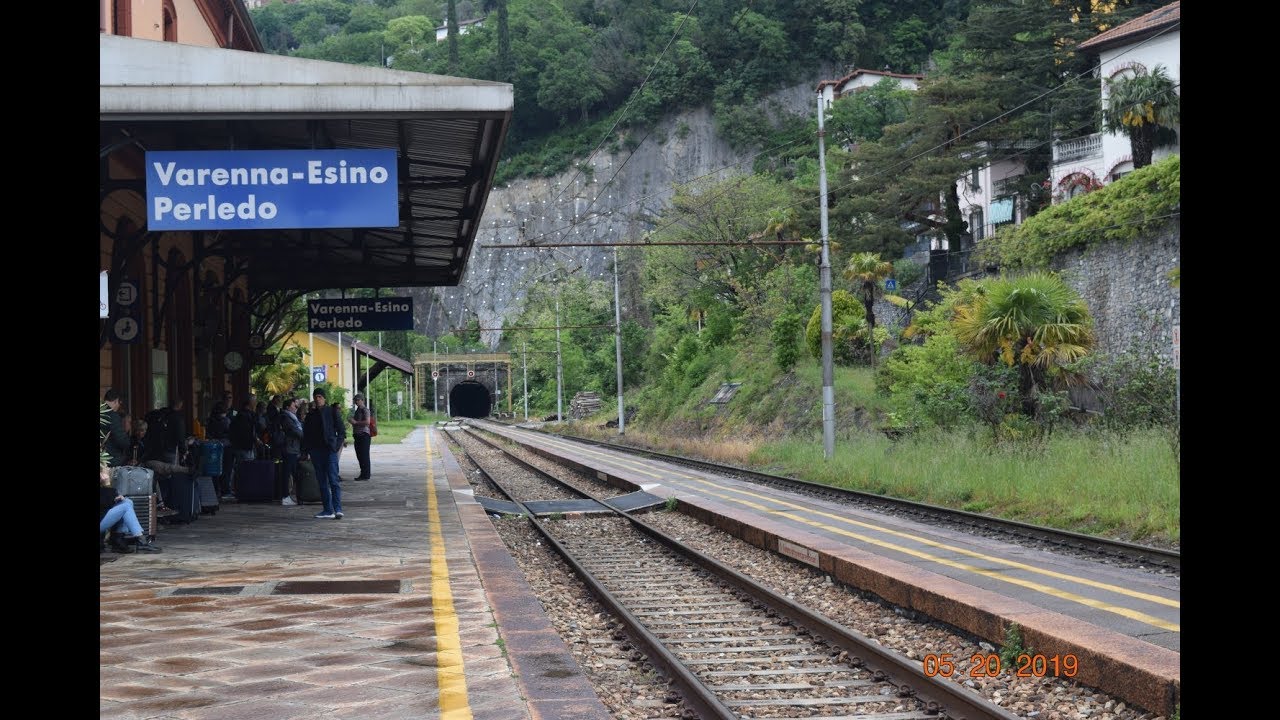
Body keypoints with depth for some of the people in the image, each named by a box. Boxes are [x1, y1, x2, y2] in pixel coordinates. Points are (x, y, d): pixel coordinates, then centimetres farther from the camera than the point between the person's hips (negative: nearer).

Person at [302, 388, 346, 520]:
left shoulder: (332, 411, 2)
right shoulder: (310, 415, 13)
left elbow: (341, 429, 1)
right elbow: (306, 433, 15)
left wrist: (338, 445, -10)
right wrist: (307, 450, 5)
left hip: (329, 450, -5)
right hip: (316, 452, 5)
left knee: (333, 480, -13)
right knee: (322, 482, 6)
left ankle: (338, 509, -17)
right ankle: (328, 510, 10)